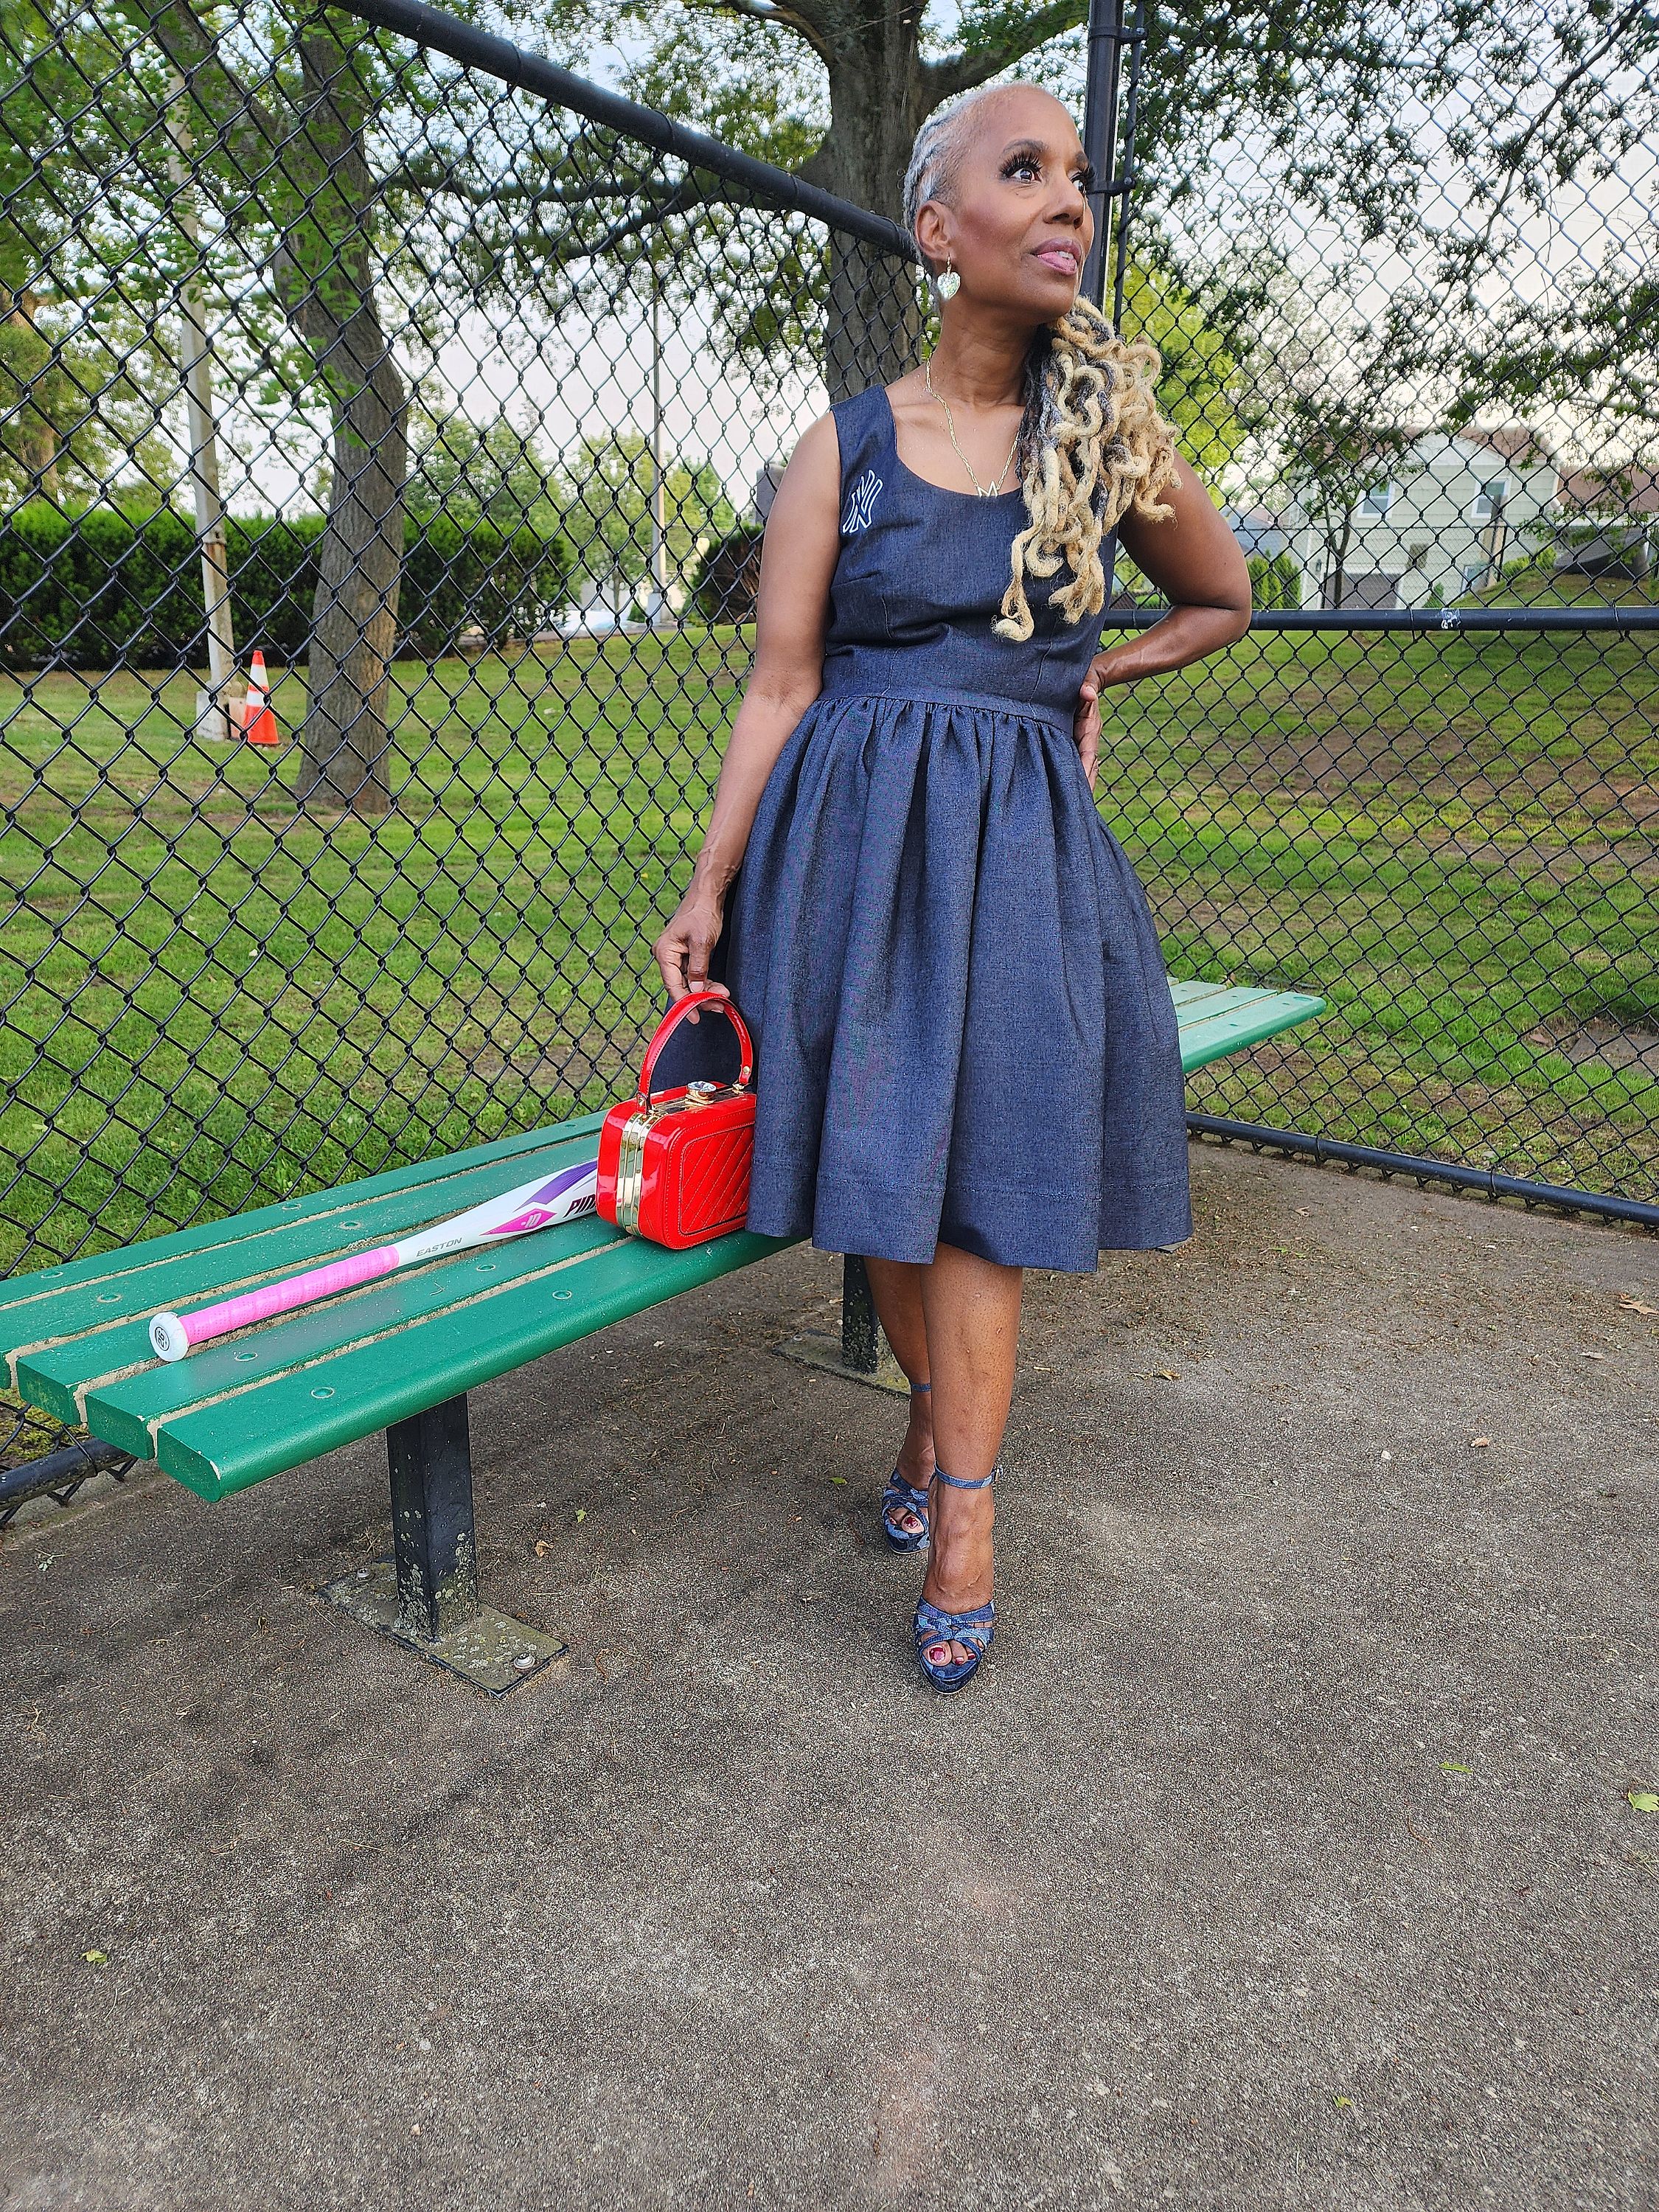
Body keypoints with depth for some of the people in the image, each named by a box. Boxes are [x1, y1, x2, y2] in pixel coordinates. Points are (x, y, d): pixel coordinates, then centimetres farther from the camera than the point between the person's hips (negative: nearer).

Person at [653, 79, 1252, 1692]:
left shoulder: (1111, 430, 7)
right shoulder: (844, 449, 2)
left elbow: (1223, 601, 22)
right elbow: (779, 685, -2)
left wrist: (1088, 674, 9)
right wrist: (709, 889, -7)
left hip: (1020, 840, 1)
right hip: (857, 833, 0)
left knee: (982, 1172, -4)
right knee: (881, 1157, 3)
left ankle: (963, 1517, 3)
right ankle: (934, 1410, 27)